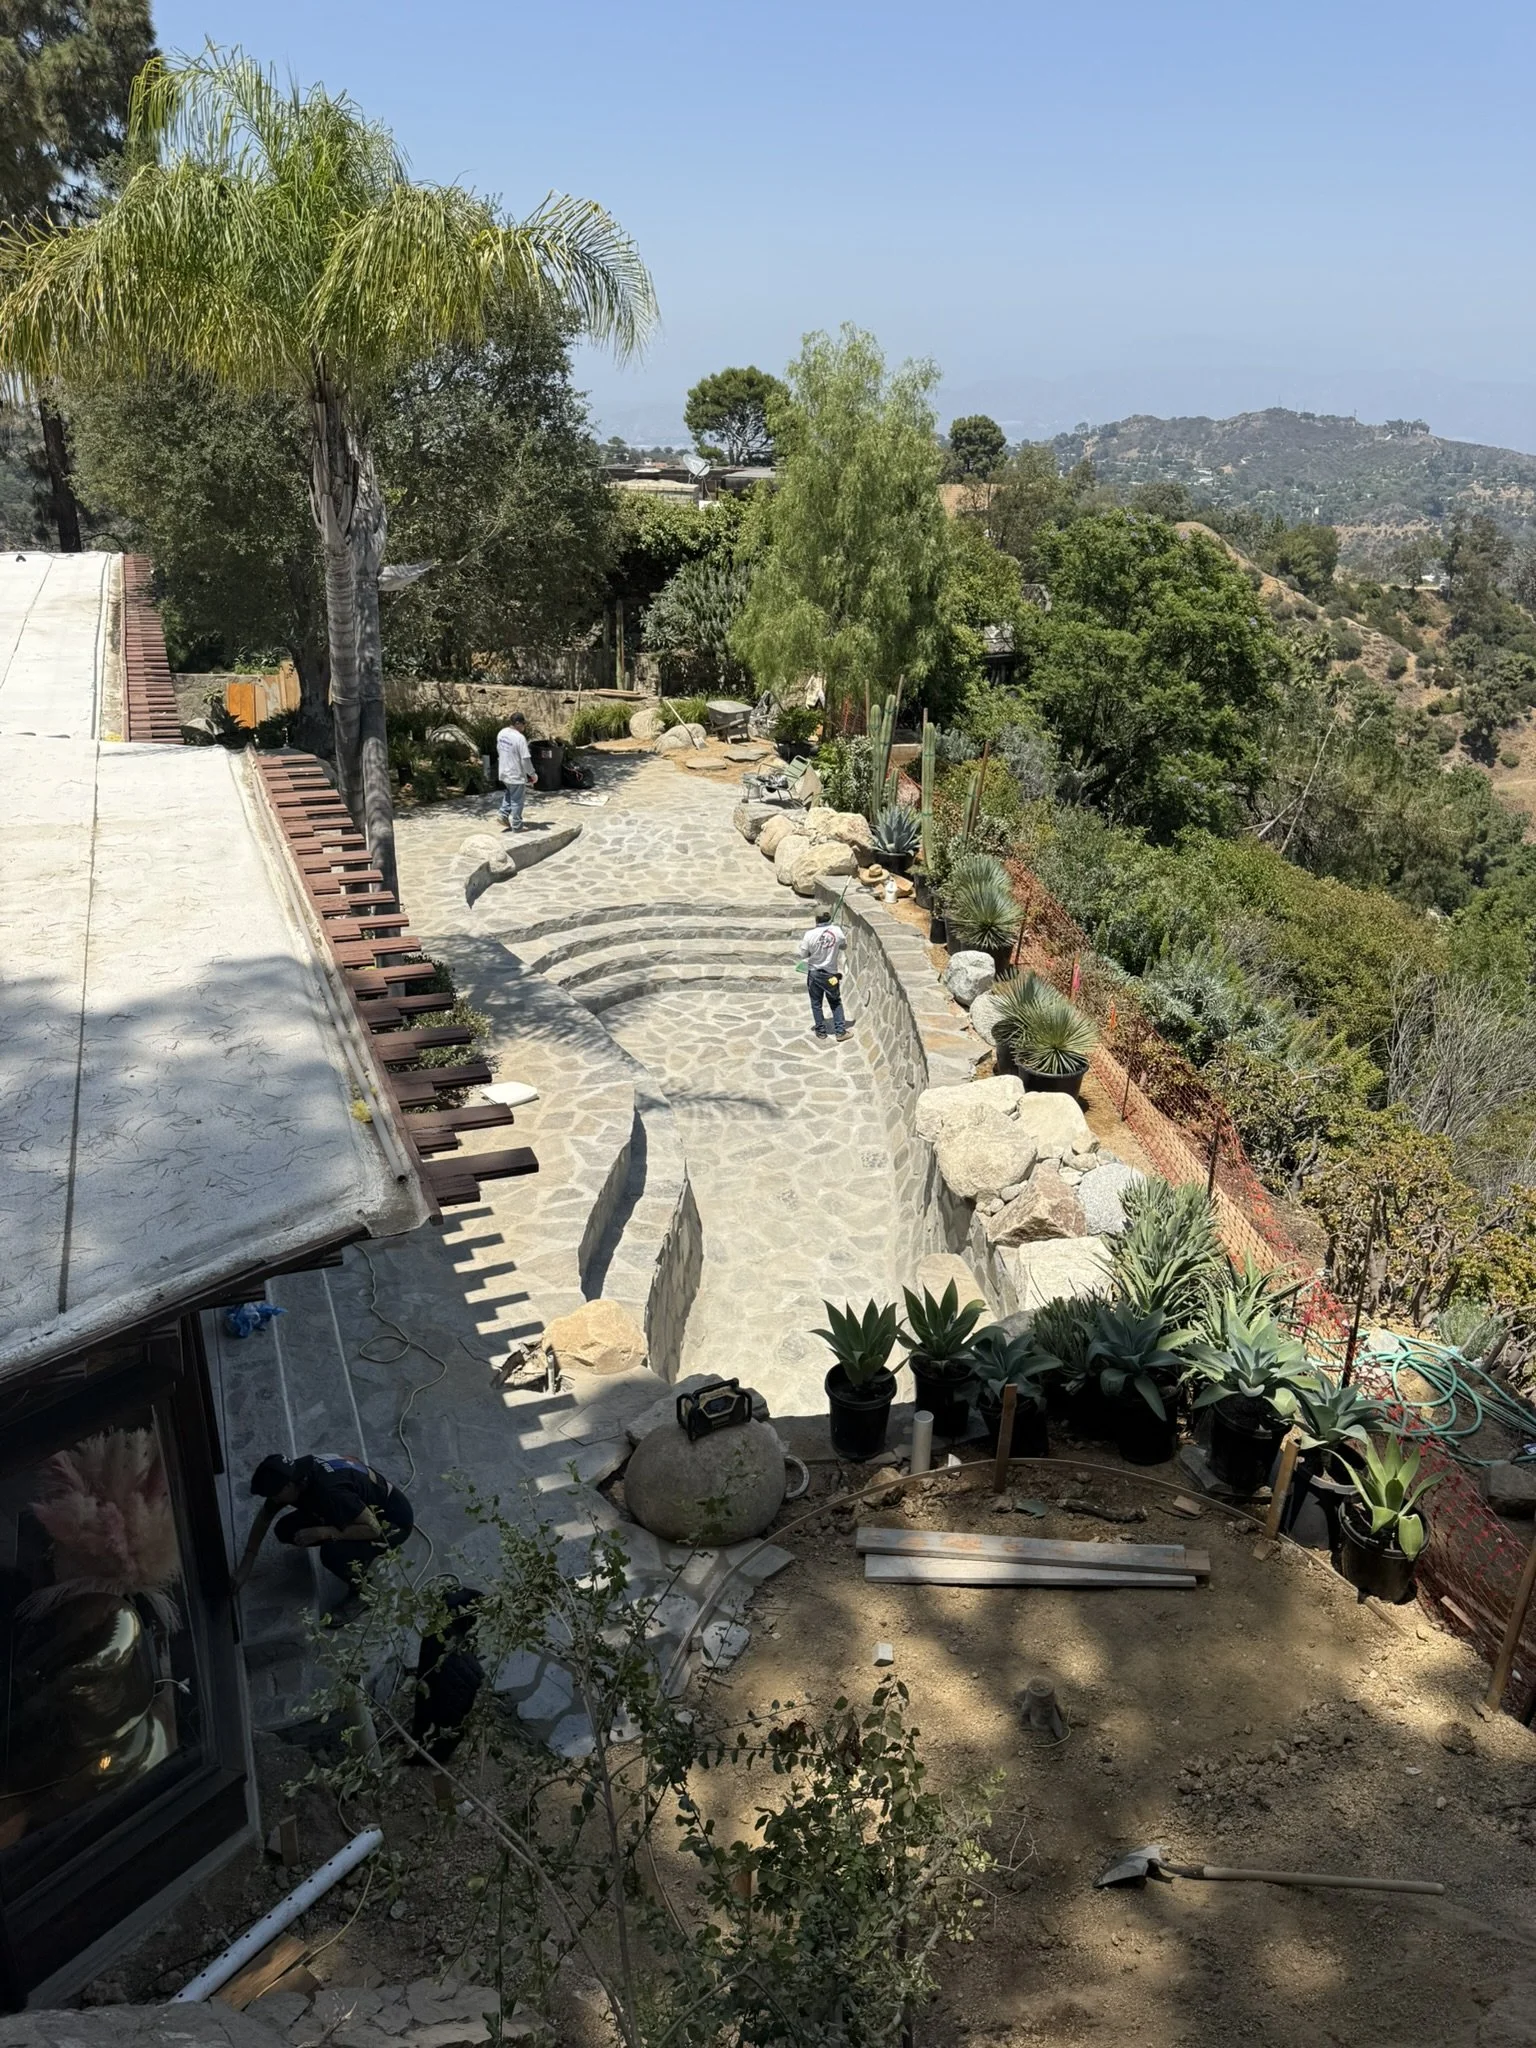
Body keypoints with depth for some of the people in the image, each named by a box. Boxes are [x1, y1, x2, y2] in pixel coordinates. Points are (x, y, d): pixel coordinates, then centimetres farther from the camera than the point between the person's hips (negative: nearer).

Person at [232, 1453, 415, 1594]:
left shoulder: (330, 1491, -37)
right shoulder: (296, 1473, -12)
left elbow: (373, 1529, -33)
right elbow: (264, 1517, 5)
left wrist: (321, 1533, -31)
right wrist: (245, 1567, 5)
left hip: (393, 1520, -8)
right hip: (362, 1508, 8)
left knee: (332, 1553, -32)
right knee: (286, 1530, -1)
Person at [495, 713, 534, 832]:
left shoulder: (501, 733, 0)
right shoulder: (520, 738, -24)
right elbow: (525, 759, -22)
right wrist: (532, 773, -9)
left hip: (503, 773, 7)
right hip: (516, 775, -7)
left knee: (508, 796, 28)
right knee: (517, 801, 6)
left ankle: (504, 816, 20)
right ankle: (516, 826, 14)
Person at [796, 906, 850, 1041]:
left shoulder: (810, 935, -19)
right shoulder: (837, 931, -13)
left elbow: (799, 954, -10)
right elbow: (844, 946, 6)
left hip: (814, 974, -1)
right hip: (831, 974, 1)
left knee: (816, 1003, 15)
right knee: (836, 1002, 15)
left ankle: (821, 1031, 23)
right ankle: (840, 1031, 13)